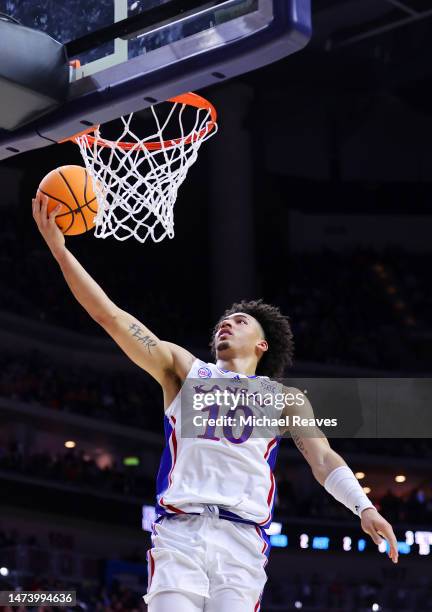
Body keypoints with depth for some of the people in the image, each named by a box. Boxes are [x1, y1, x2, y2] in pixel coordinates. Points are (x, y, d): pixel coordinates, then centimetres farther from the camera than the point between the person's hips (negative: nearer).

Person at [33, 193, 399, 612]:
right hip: (178, 531, 0)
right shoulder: (184, 368, 21)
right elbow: (109, 315, 14)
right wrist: (59, 248, 6)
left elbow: (323, 459, 9)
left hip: (242, 538, 0)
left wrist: (363, 506, -10)